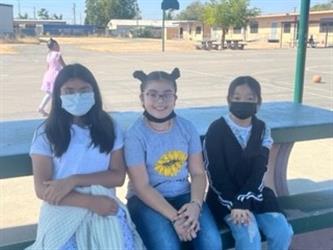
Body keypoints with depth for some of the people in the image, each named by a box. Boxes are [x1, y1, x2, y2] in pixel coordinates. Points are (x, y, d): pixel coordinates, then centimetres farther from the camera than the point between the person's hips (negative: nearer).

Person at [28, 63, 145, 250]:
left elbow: (118, 176, 1)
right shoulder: (46, 133, 2)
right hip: (62, 208, -1)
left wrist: (73, 180, -13)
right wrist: (91, 202, -16)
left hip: (104, 204, 1)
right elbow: (42, 190, -4)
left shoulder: (110, 128, 7)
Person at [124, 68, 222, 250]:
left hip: (183, 195, 4)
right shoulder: (135, 134, -12)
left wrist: (195, 204, -18)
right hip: (146, 200, -3)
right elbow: (142, 186, -14)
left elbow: (198, 173, 2)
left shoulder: (187, 128, 0)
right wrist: (174, 218, -22)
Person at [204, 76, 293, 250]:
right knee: (249, 235, -25)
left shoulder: (262, 129, 2)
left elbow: (259, 171, -7)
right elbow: (216, 174, -12)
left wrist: (243, 201, -19)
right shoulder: (216, 129, -9)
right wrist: (235, 205, -19)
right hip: (225, 197, -4)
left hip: (254, 194, 4)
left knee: (282, 233, -14)